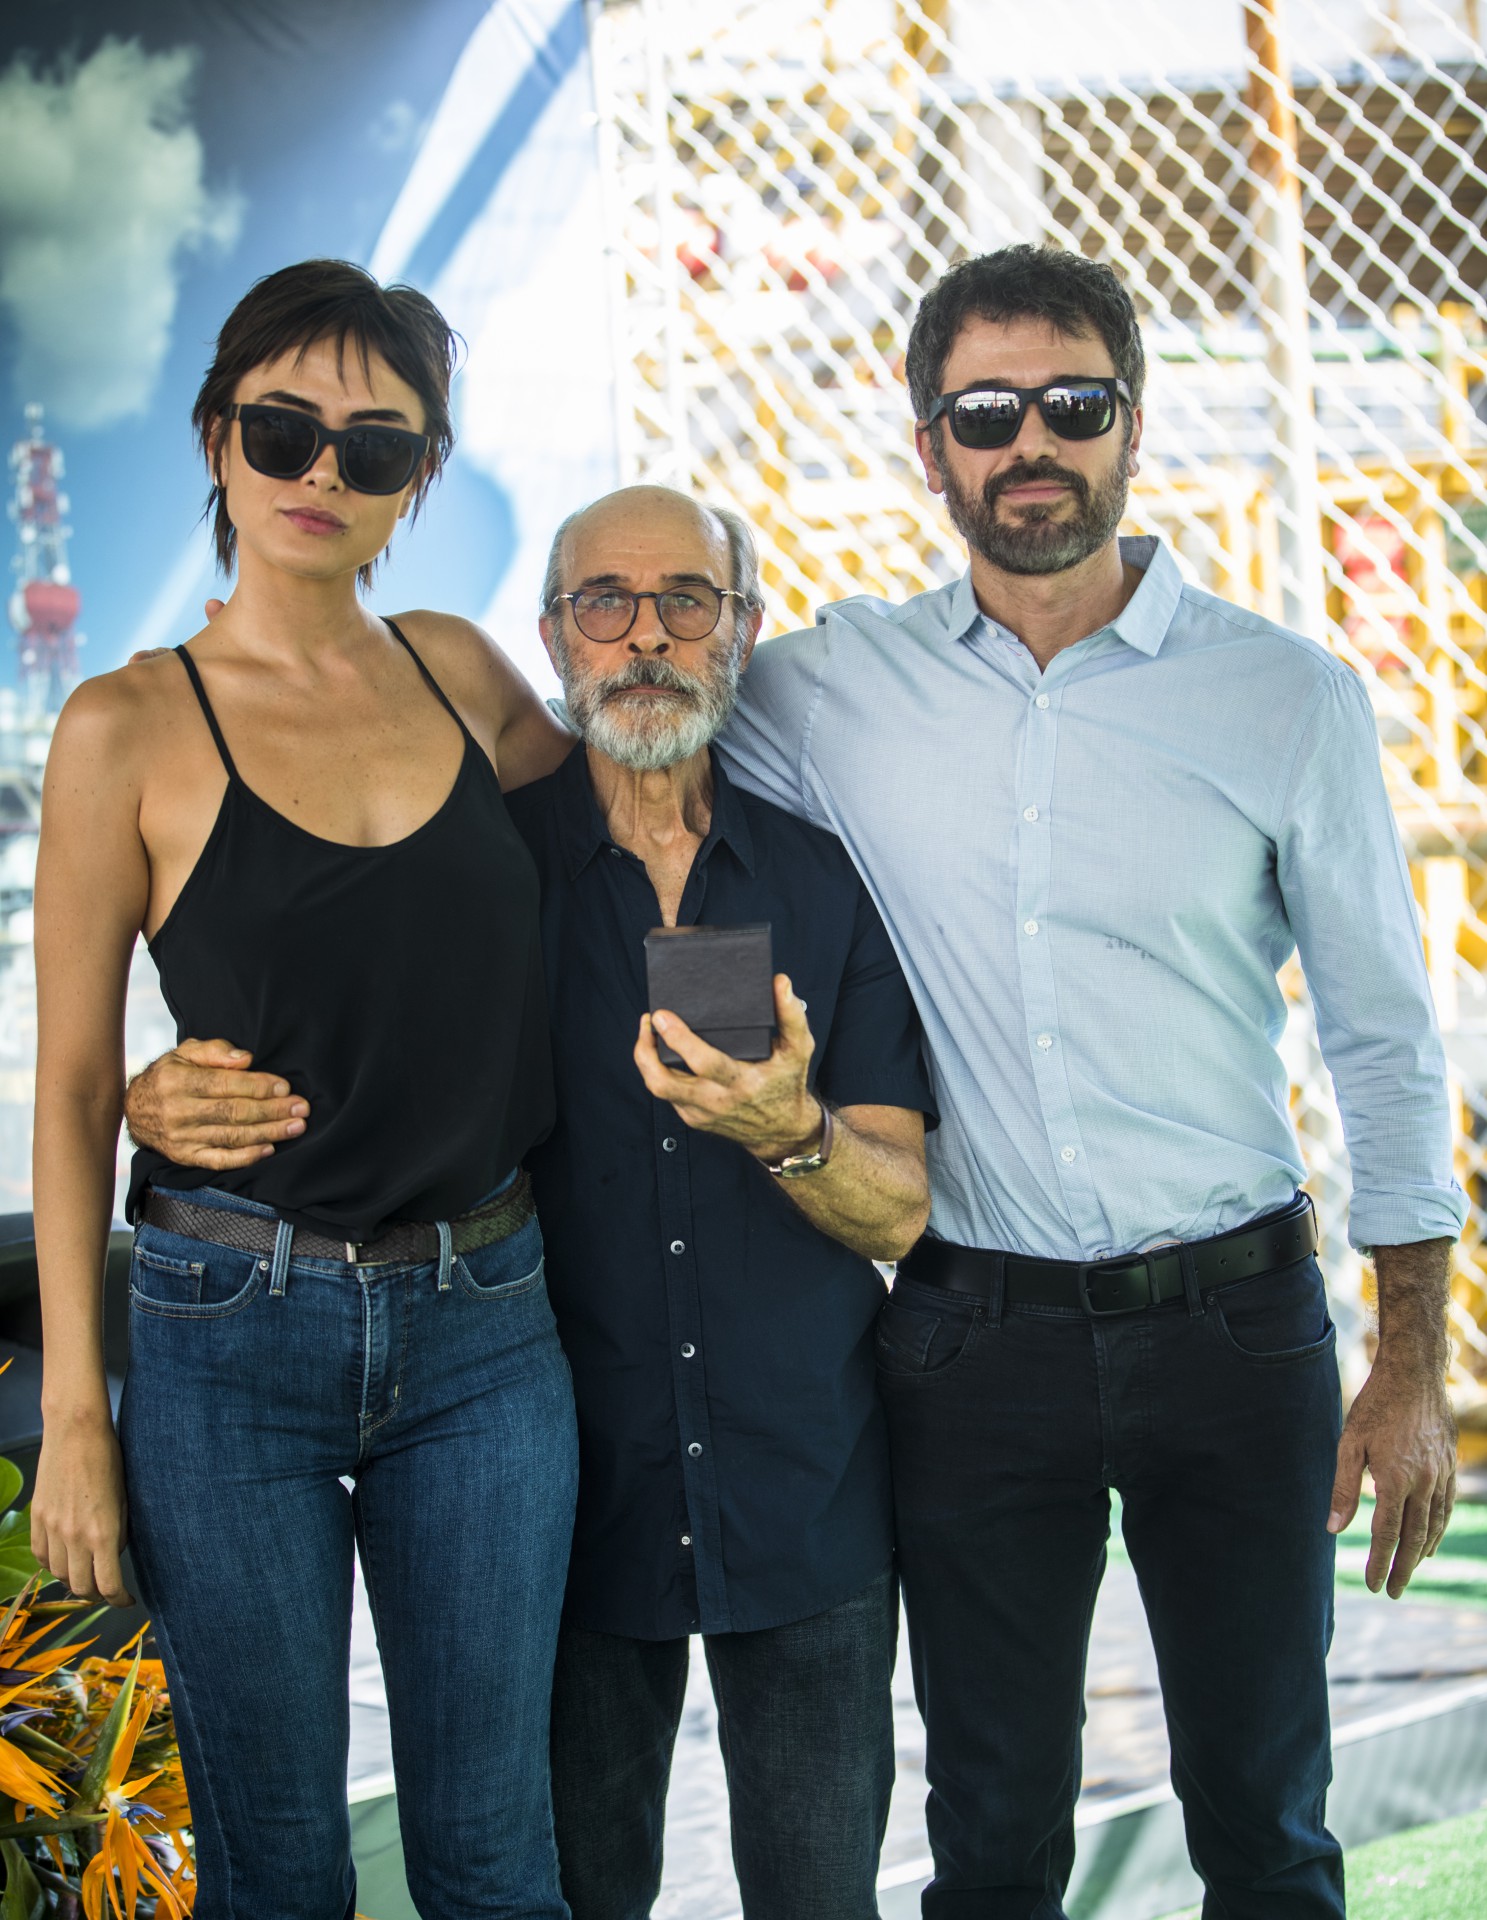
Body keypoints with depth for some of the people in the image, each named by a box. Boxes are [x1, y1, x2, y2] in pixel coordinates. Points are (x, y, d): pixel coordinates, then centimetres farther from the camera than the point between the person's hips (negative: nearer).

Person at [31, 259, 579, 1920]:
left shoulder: (458, 671, 7)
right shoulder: (131, 728, -4)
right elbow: (73, 1083, -2)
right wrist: (73, 1408, -6)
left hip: (484, 1327, 3)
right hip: (237, 1330, -3)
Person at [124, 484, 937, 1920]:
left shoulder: (828, 882, 1)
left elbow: (900, 1212, -1)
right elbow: (323, 1097, 5)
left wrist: (792, 1134, -24)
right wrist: (163, 1102, -18)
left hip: (806, 1497, 1)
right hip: (578, 1485, -1)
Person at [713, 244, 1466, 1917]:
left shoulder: (1286, 698, -3)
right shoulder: (833, 686, 0)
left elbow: (1384, 1042, 2)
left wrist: (1412, 1370, 0)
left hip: (1234, 1322, 0)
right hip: (974, 1329, 1)